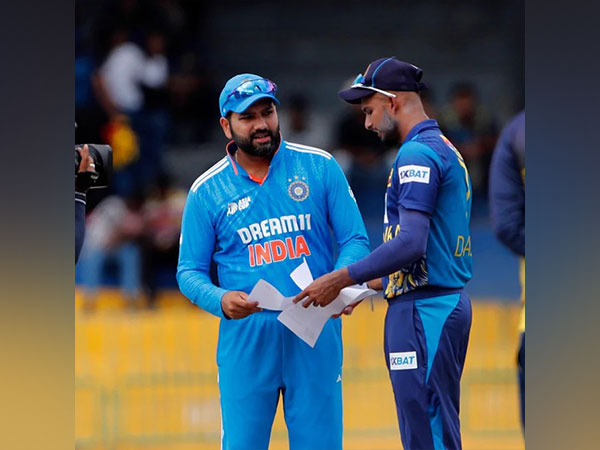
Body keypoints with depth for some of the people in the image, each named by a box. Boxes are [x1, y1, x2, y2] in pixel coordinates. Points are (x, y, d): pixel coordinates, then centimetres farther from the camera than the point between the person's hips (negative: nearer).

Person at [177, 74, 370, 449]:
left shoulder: (320, 167, 3)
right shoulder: (207, 191, 3)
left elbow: (356, 240, 4)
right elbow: (190, 271, 7)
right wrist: (220, 300, -15)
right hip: (246, 337, 0)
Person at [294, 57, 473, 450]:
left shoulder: (417, 154, -13)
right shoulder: (445, 149, 19)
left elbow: (411, 244, -23)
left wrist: (341, 279, -17)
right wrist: (371, 284, 20)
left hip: (423, 310, -11)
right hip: (450, 303, 11)